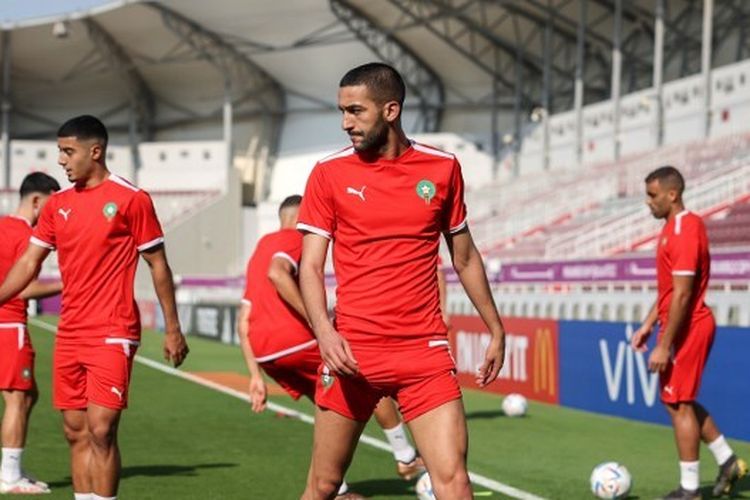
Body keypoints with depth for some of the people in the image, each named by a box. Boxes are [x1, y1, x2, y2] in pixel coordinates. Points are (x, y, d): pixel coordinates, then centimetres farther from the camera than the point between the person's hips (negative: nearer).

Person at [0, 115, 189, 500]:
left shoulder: (131, 199, -5)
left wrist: (172, 329, -1)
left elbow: (158, 266, -1)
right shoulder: (57, 204, 11)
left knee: (101, 429, -11)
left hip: (113, 334, -6)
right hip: (69, 335, 6)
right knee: (75, 431, 6)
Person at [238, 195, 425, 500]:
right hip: (295, 340, -8)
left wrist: (256, 376, 19)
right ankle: (405, 458, 16)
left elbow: (244, 323, 22)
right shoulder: (295, 238, 2)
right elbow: (277, 272, -23)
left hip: (264, 352, 8)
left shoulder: (260, 251, 28)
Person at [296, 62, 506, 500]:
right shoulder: (329, 174, 1)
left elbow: (465, 258, 16)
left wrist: (497, 330, 18)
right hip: (351, 353, 0)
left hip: (424, 350, 0)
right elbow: (310, 266, -1)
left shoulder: (443, 168, 5)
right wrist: (325, 331, -18)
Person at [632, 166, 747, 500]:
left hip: (687, 328, -10)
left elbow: (682, 294, -23)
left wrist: (664, 346, -23)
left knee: (678, 404, -3)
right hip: (687, 326, 10)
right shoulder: (672, 228, 12)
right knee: (679, 401, 17)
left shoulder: (685, 231, -19)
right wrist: (648, 325, 19)